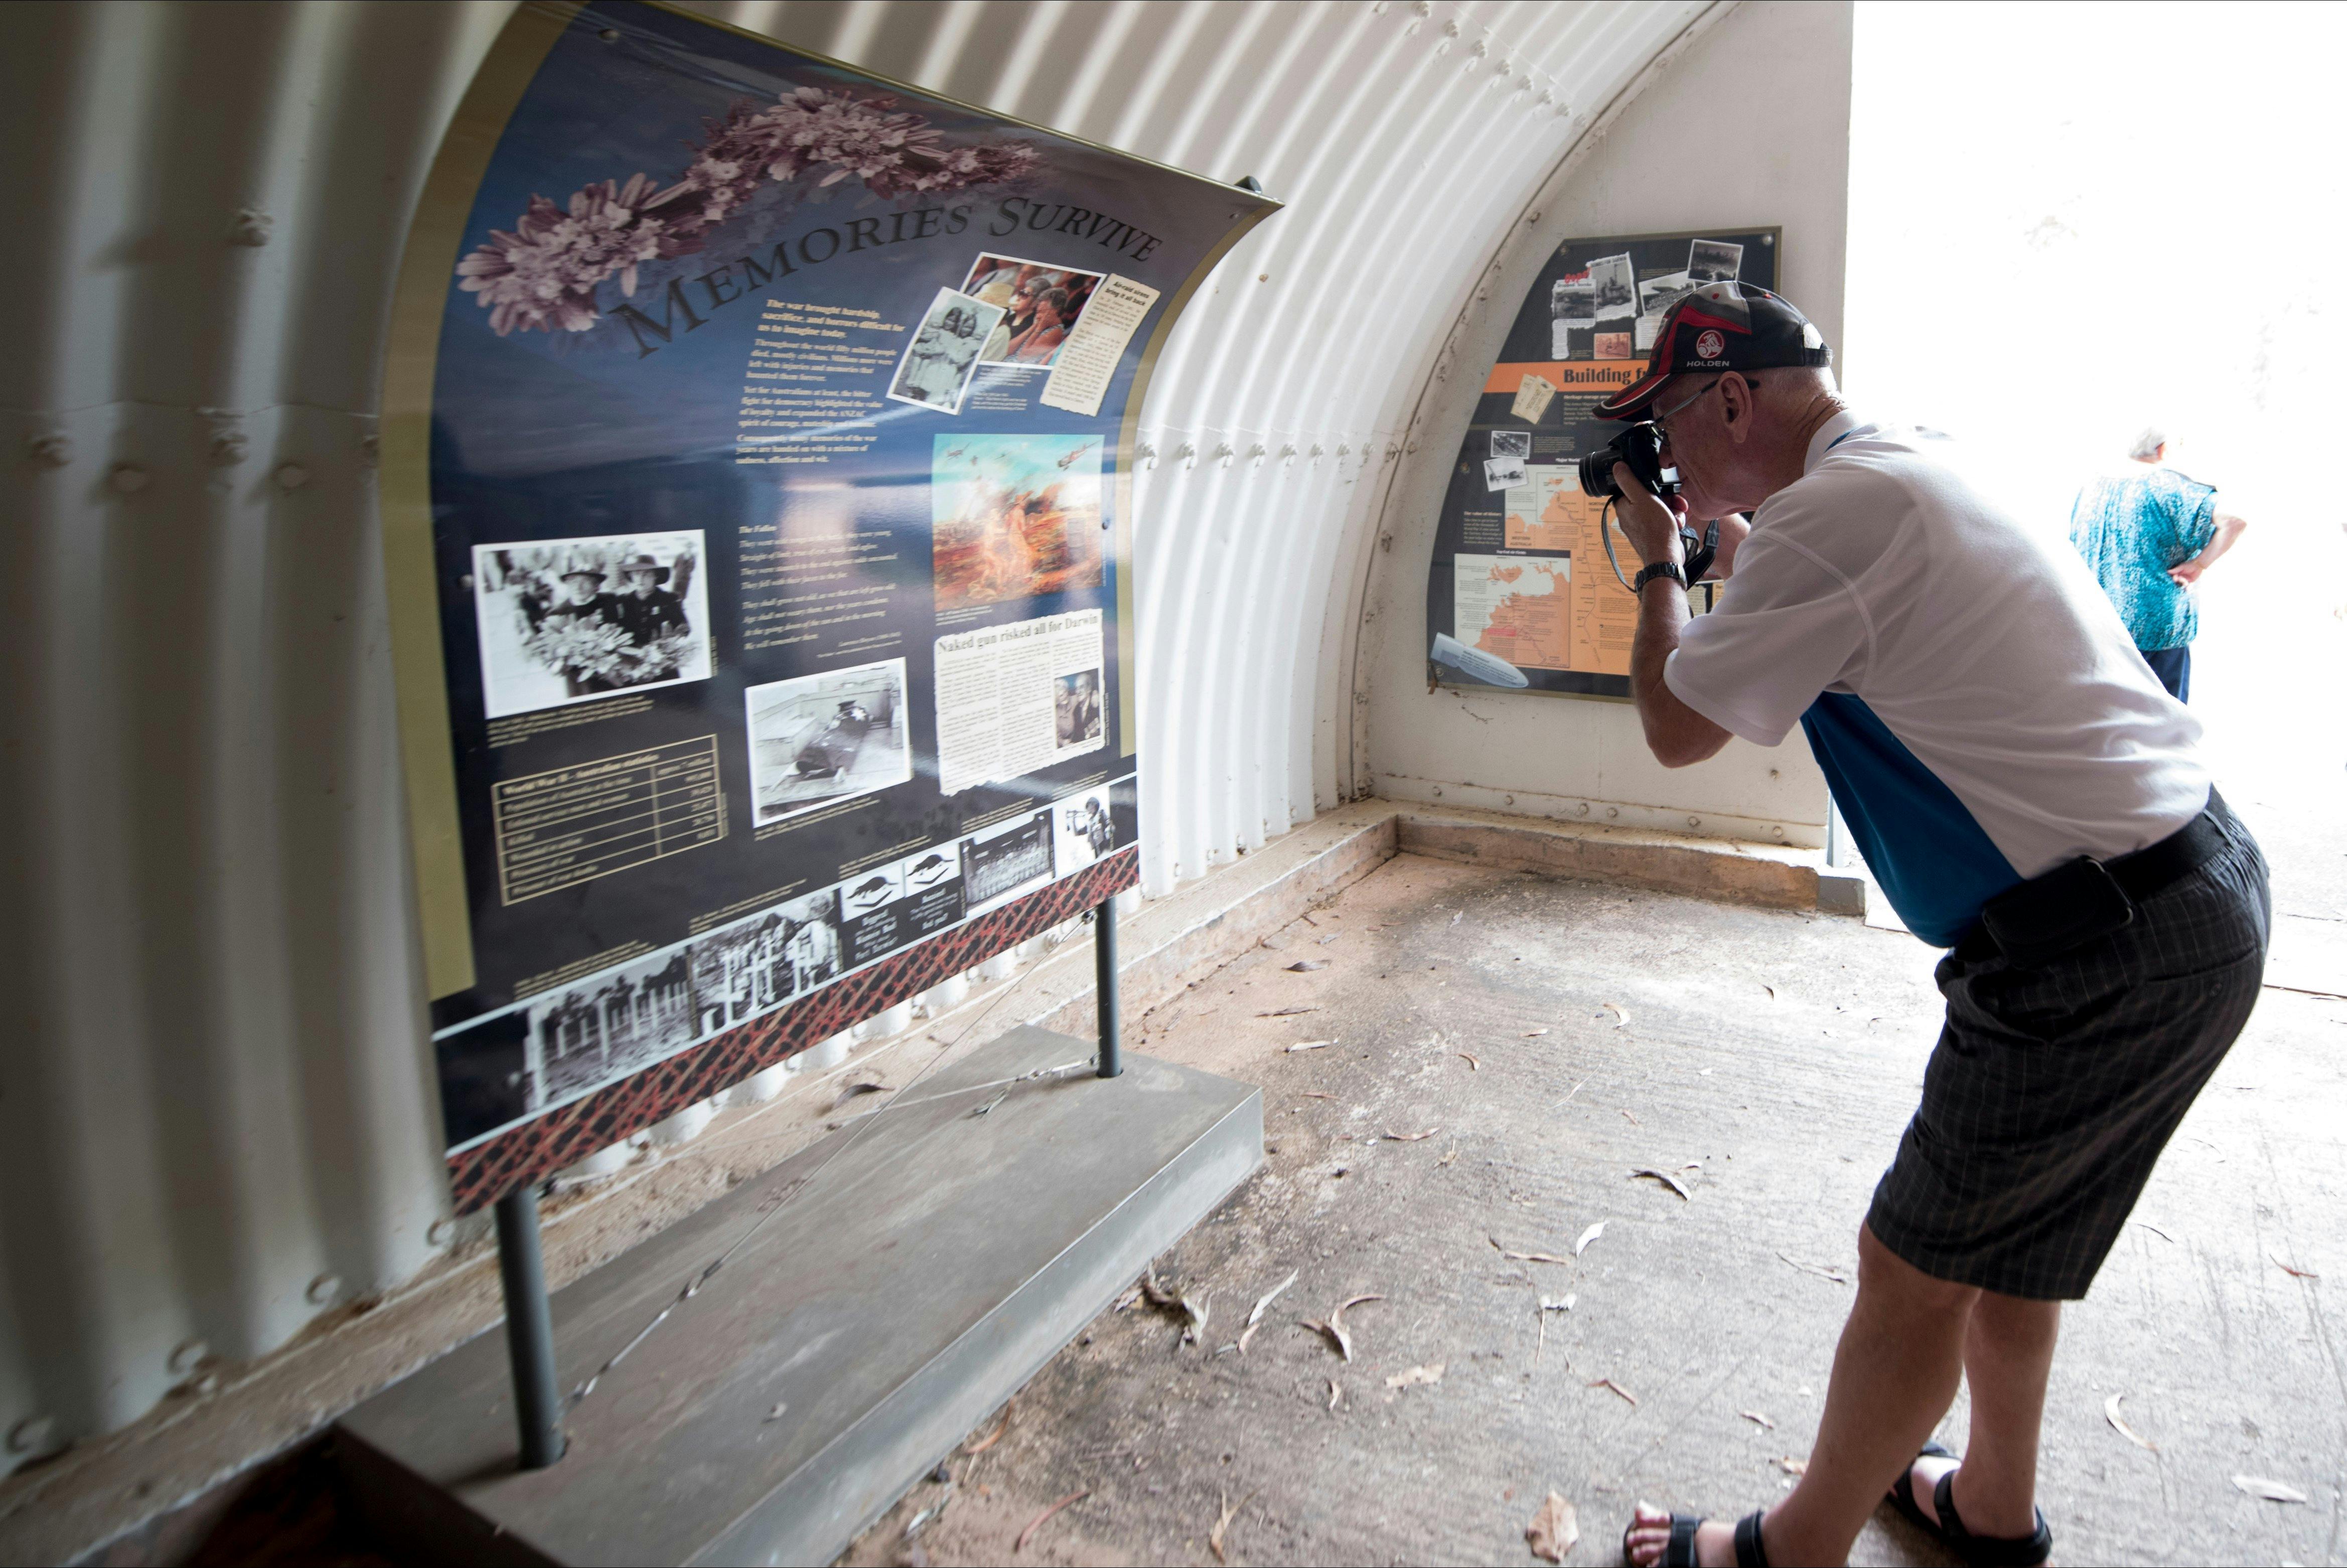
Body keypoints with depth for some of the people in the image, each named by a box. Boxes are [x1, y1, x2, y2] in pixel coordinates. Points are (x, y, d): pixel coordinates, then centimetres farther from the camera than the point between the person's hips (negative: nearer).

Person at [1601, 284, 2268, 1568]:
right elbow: (1807, 659, 29)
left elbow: (1678, 728, -10)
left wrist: (1656, 562, 5)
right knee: (2001, 1234, 24)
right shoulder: (1913, 468, 13)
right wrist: (1699, 550, 20)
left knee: (1915, 1265, 4)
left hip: (2107, 950, -10)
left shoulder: (1832, 511, -19)